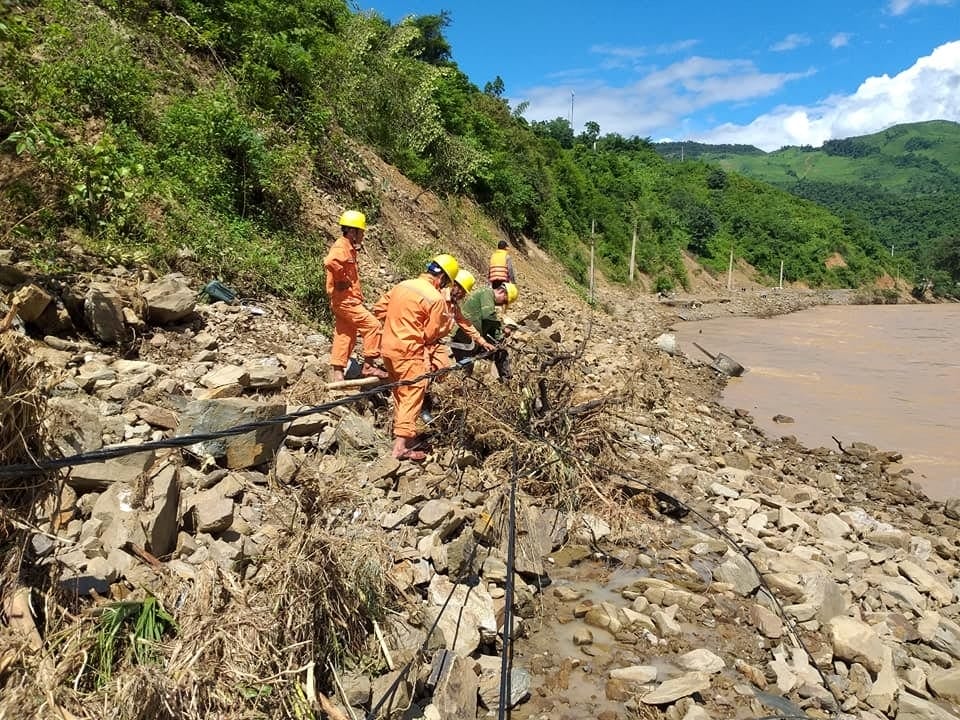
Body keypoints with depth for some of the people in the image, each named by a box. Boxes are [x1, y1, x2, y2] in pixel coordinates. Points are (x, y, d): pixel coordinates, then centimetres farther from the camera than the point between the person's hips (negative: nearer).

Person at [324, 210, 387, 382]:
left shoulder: (349, 247, 18)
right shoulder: (341, 247, -14)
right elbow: (330, 262, -35)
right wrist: (342, 281, -24)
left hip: (347, 300, 10)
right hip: (345, 300, -10)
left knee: (344, 336, 11)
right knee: (372, 325, -10)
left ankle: (337, 373, 16)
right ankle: (368, 365, -5)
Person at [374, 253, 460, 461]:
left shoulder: (402, 285, 6)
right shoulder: (436, 298, -15)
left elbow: (379, 308, 14)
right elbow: (432, 334, -12)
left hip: (389, 348, 8)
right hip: (409, 352, -8)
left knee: (400, 393, 21)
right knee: (412, 397, -1)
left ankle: (400, 431, 34)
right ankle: (402, 446, -2)